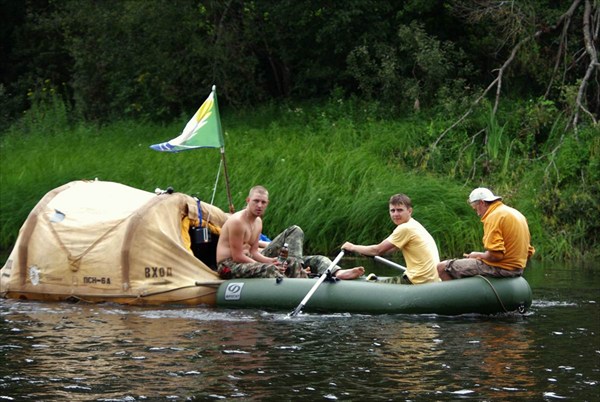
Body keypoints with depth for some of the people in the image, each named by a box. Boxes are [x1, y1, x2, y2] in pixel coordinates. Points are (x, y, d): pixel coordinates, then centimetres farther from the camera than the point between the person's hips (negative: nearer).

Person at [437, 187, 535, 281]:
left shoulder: (494, 217, -15)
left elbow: (494, 255, -24)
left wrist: (479, 255, -4)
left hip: (500, 268, -10)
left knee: (441, 267, -8)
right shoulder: (516, 213, 14)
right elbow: (529, 252, 16)